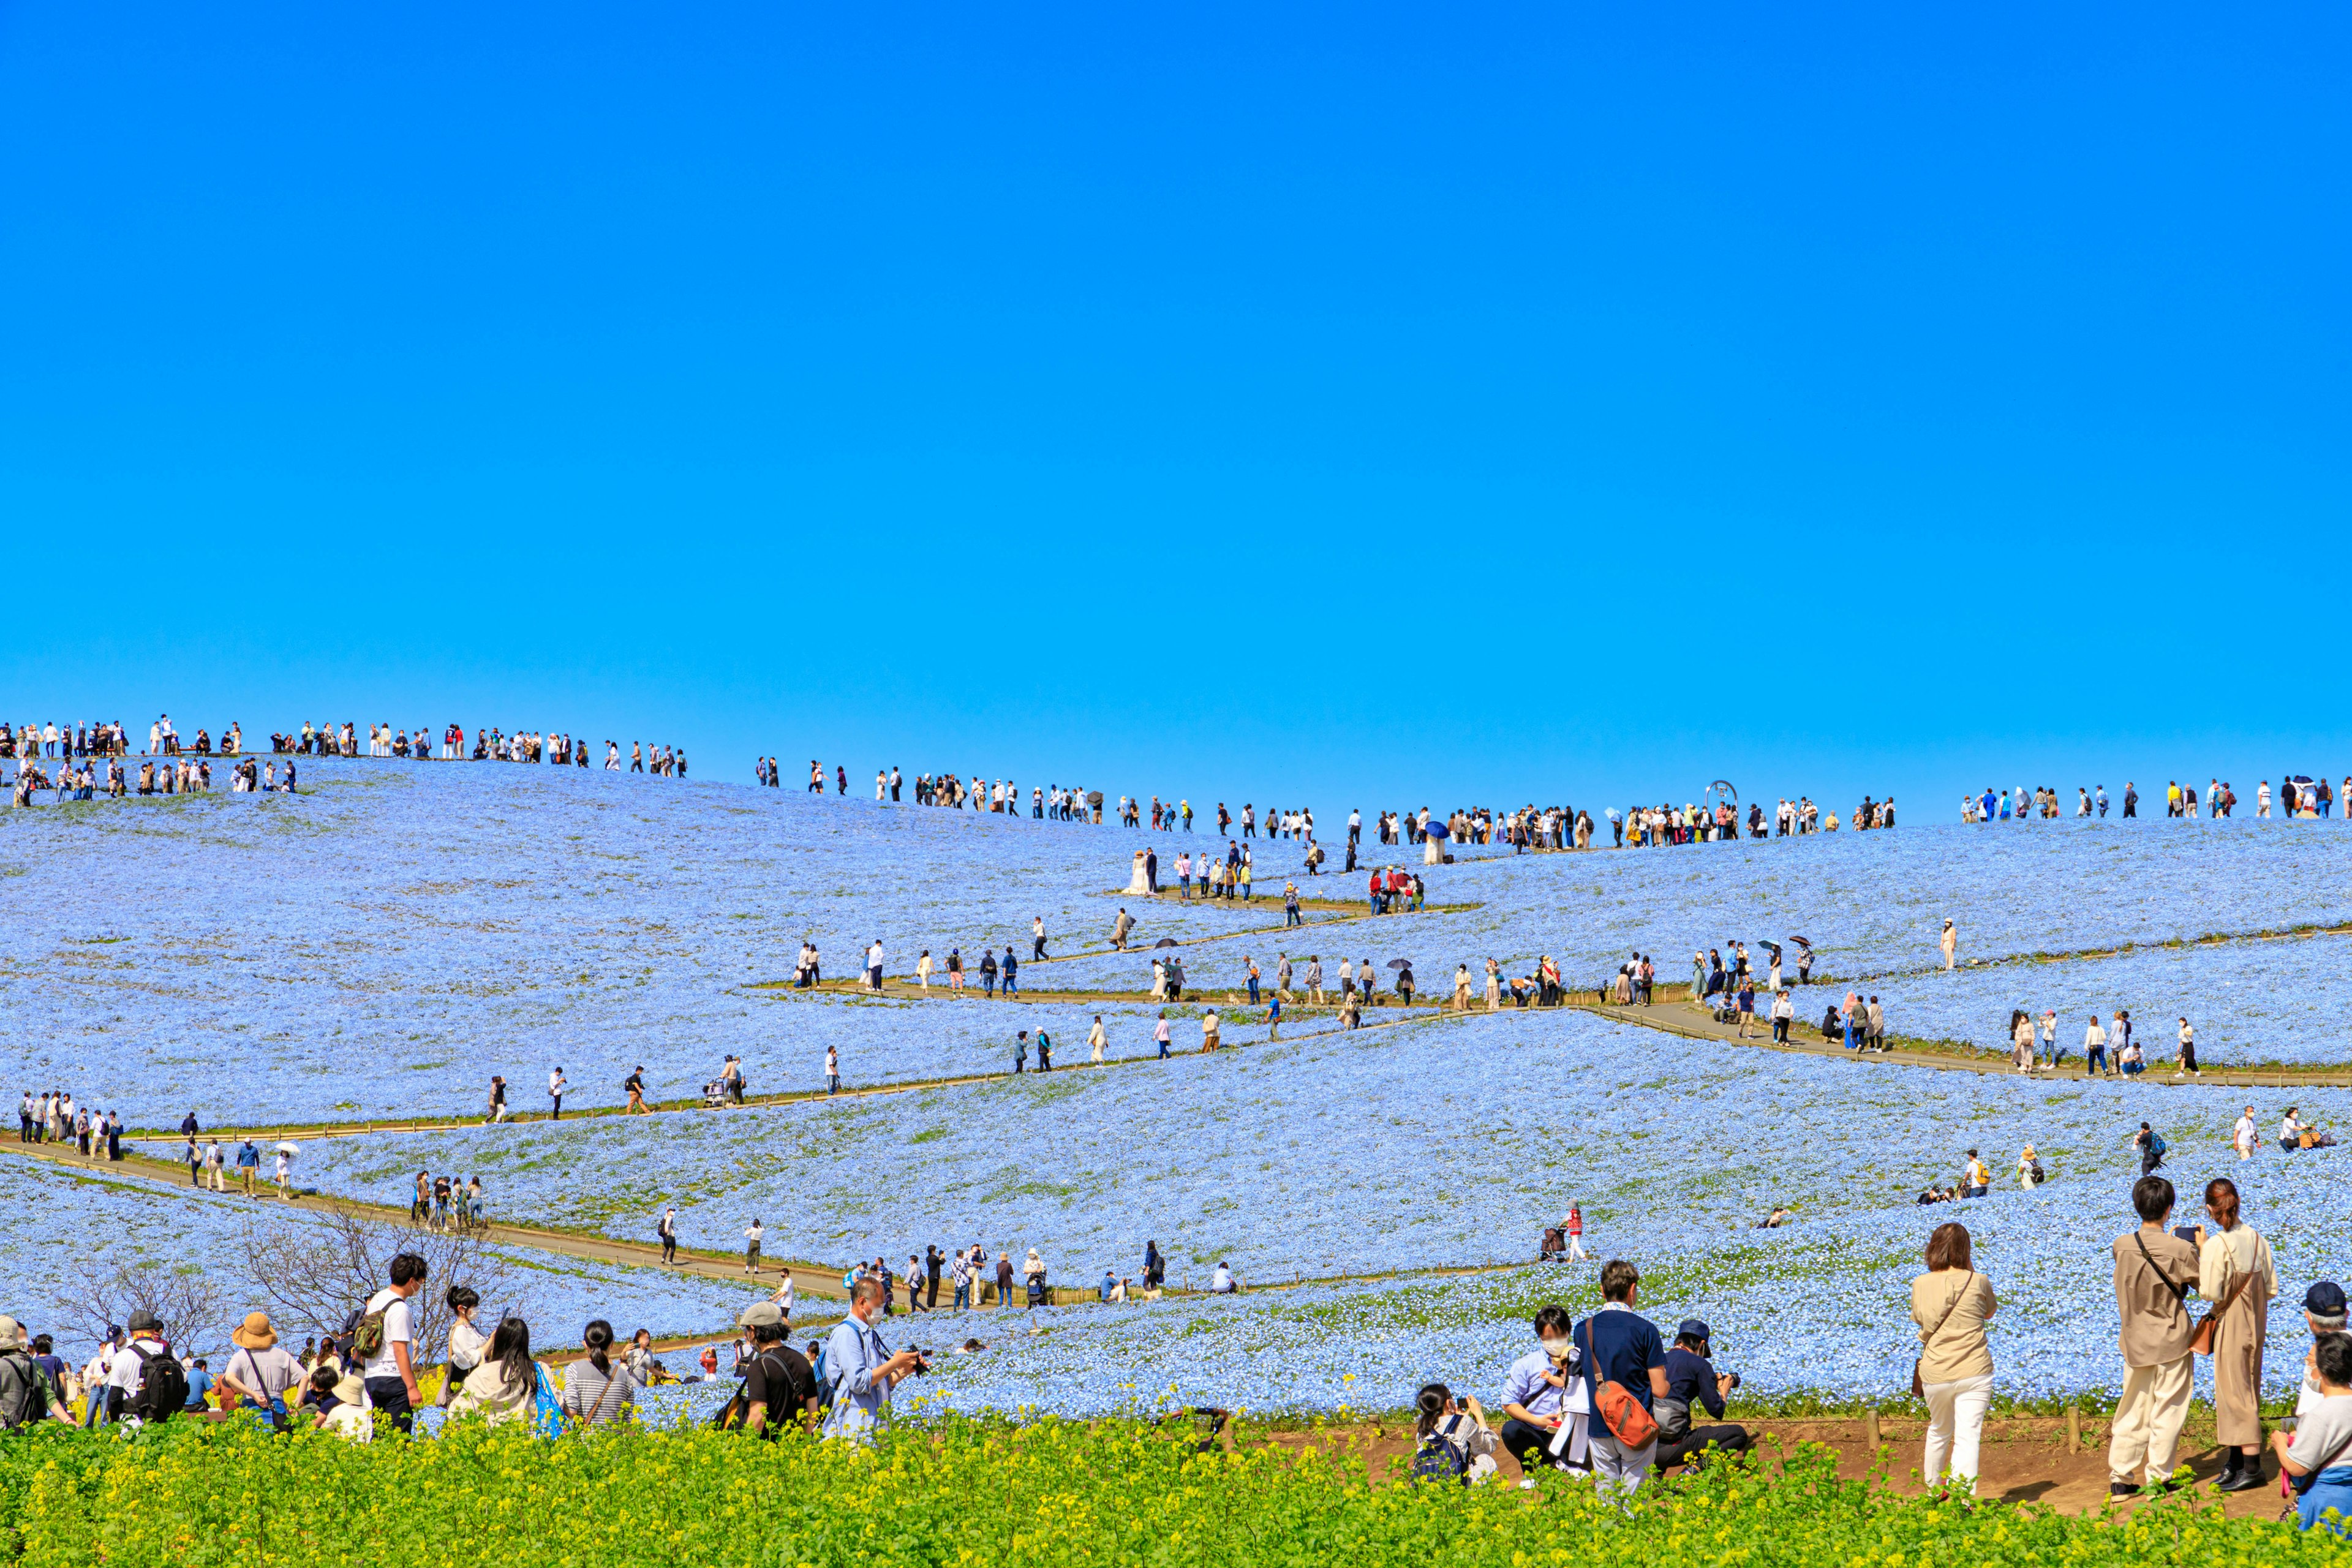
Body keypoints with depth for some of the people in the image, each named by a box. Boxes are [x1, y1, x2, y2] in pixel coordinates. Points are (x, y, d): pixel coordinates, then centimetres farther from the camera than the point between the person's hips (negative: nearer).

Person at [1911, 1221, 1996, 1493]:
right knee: (1968, 1439, -7)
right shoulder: (1978, 1282, -5)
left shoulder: (1920, 1284, 0)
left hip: (1935, 1374, 3)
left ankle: (1932, 1491, 40)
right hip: (1974, 1373, -3)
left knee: (1938, 1433, 24)